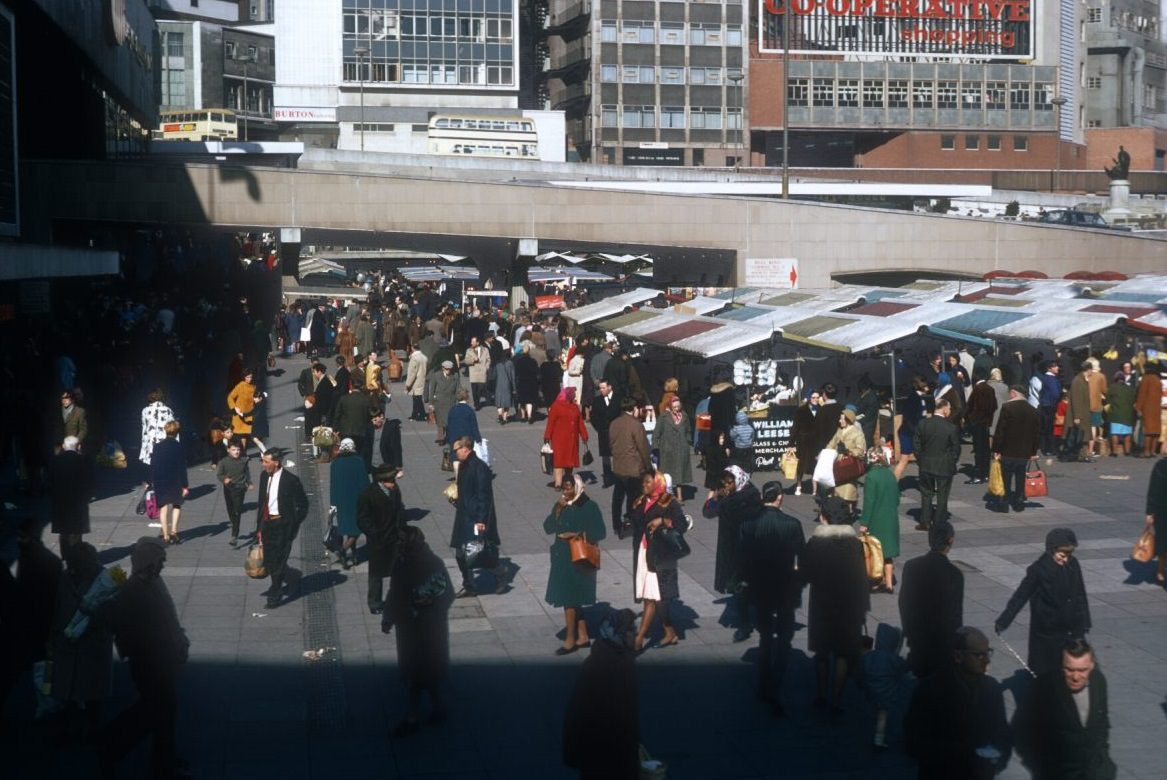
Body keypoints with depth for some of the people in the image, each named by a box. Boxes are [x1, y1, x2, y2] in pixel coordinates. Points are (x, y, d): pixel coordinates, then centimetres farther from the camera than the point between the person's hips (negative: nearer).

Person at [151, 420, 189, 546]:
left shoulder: (157, 446, -3)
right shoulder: (178, 447, -9)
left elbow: (153, 465, 1)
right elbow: (182, 468, -8)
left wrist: (150, 481, 11)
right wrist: (185, 485, -5)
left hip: (159, 481, 2)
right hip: (175, 482, -1)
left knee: (163, 507, 6)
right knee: (177, 505, 17)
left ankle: (166, 536, 4)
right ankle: (173, 531, 4)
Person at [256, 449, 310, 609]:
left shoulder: (290, 480, -14)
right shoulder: (264, 476, 5)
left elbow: (303, 505, -5)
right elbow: (261, 503, 13)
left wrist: (293, 526, -7)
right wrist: (259, 527, 12)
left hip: (283, 525, -6)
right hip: (267, 523, 6)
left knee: (278, 562, -2)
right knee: (268, 563, 10)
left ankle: (274, 596, 11)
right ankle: (293, 576, 35)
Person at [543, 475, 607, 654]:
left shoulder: (589, 506, -8)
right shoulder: (561, 505, 9)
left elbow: (599, 533, -10)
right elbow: (548, 528, 1)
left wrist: (576, 534, -19)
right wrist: (558, 509, -10)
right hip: (562, 557, 7)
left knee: (569, 599, -6)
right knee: (573, 599, 11)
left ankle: (570, 640, 0)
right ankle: (582, 636, 20)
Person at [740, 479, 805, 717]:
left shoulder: (749, 525, -8)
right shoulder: (792, 525, -14)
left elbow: (744, 560, -4)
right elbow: (803, 559, -9)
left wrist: (750, 582, 10)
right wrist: (800, 582, 6)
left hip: (760, 589, 3)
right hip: (785, 588, -3)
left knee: (766, 636, 20)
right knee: (783, 640, 3)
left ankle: (764, 689, 26)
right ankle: (774, 693, -6)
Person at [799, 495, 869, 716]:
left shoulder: (813, 543, -12)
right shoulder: (854, 543, -9)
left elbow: (804, 575, -8)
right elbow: (862, 577, -5)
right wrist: (863, 606, 4)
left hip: (821, 606, 0)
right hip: (849, 606, 0)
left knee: (822, 652, 17)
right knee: (843, 655, 8)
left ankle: (822, 695, 25)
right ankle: (836, 700, 7)